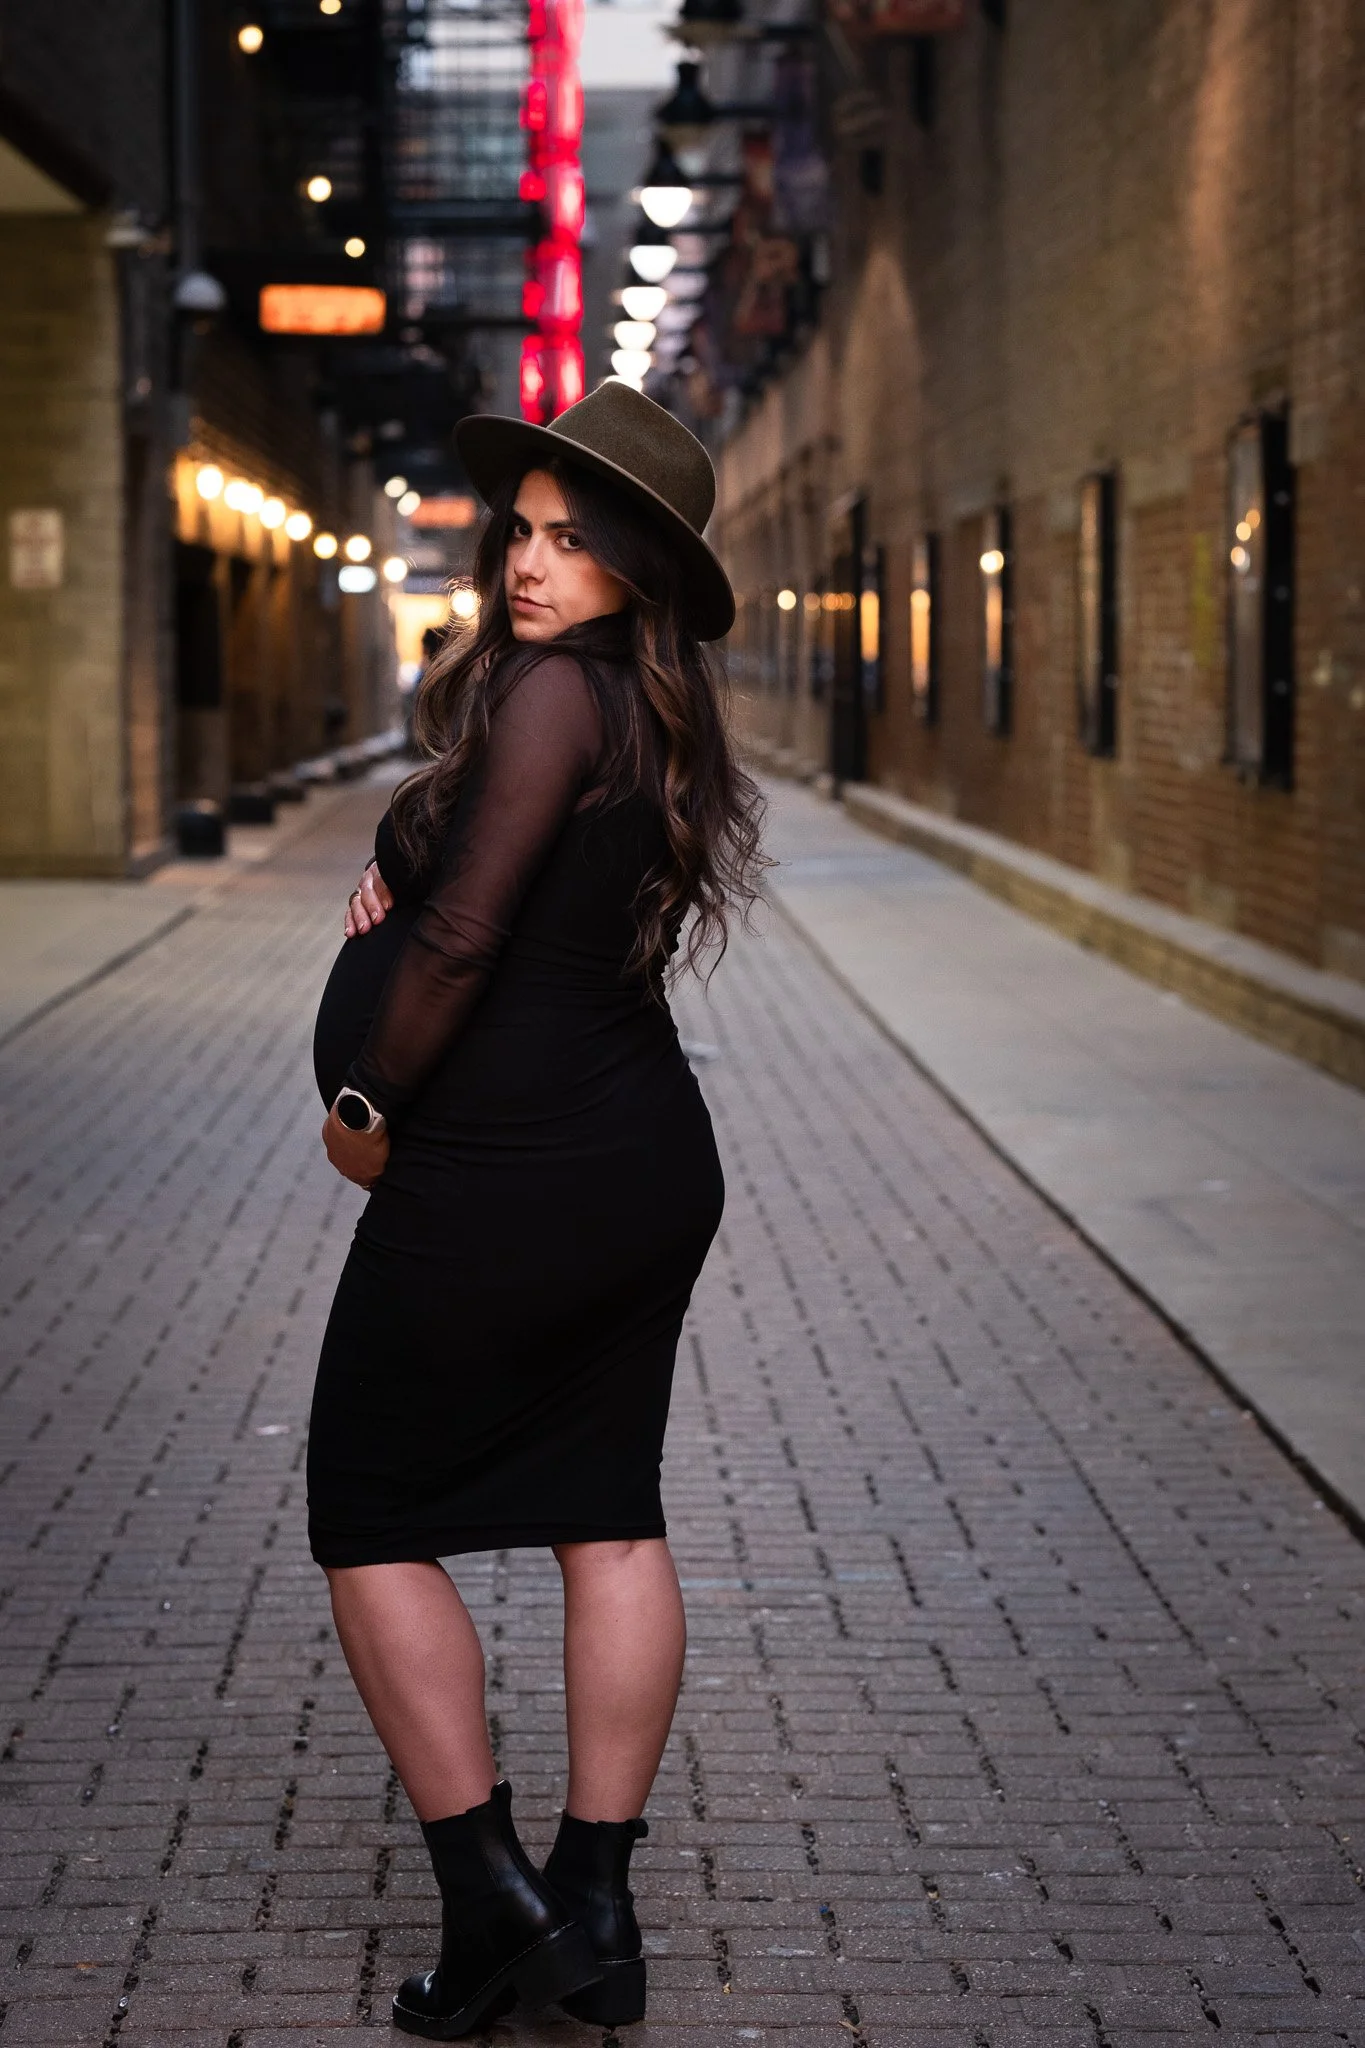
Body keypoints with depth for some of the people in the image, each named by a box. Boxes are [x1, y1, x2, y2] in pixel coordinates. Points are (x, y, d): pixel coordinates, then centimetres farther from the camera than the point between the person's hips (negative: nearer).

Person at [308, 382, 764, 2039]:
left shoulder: (554, 689, -18)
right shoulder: (652, 712, 10)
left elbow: (461, 937, -21)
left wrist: (364, 1106, -8)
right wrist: (407, 863, 3)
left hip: (498, 1186, -9)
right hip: (651, 1166, 9)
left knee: (371, 1520, 5)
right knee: (609, 1513, 12)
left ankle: (487, 1895, 5)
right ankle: (595, 1904, 18)